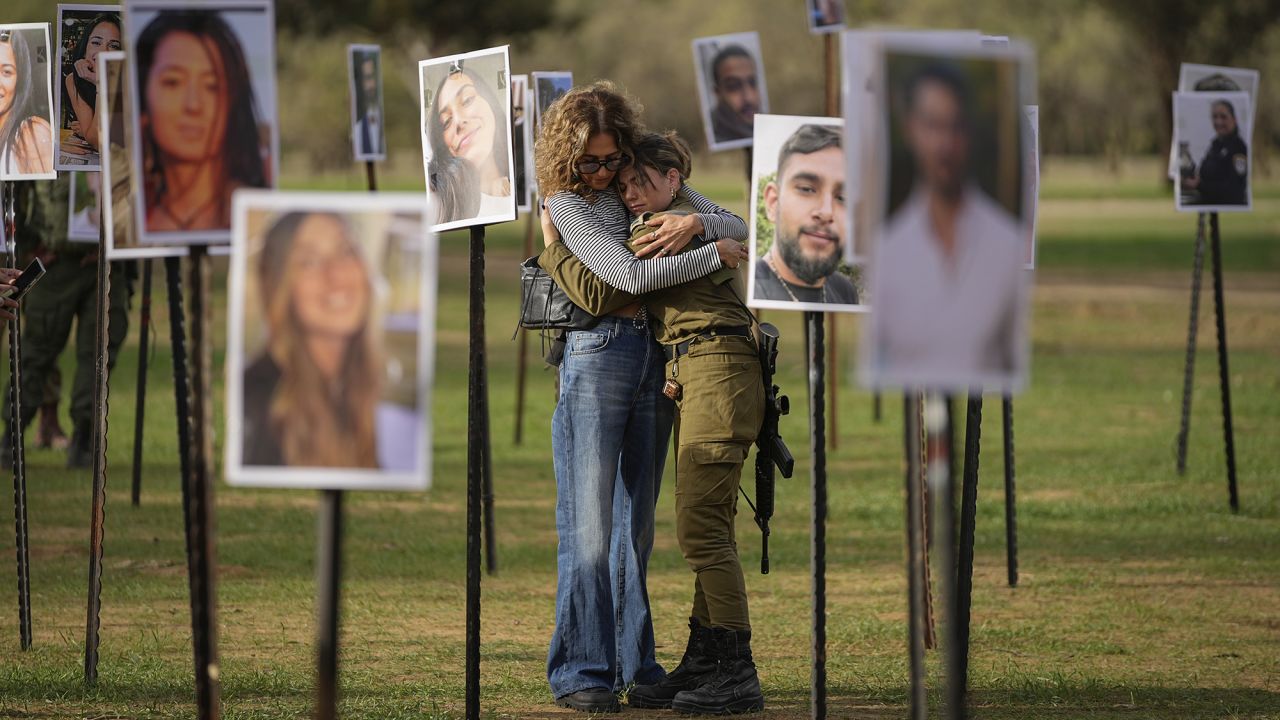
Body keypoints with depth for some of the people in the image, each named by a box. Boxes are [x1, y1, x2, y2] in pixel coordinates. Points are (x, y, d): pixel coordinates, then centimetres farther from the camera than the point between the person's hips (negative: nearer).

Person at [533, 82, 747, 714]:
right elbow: (630, 275, -15)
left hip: (655, 360, 5)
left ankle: (634, 667, 12)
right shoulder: (565, 203, -5)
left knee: (636, 524, 8)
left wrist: (696, 222, -13)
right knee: (589, 525, -9)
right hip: (596, 357, -5)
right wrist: (715, 255, -10)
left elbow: (738, 228, 9)